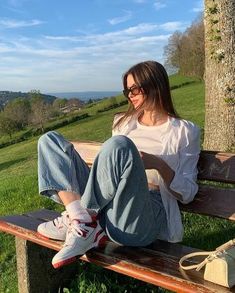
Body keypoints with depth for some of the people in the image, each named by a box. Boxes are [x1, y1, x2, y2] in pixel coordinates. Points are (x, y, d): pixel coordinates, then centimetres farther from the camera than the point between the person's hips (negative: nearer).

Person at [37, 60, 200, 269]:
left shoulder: (184, 131, 8)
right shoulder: (124, 122, 23)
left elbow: (188, 193, 4)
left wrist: (159, 164, -13)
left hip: (144, 214, -6)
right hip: (103, 203, 6)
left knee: (120, 144, -32)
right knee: (51, 140, -1)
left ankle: (75, 220, -17)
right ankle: (83, 219, -23)